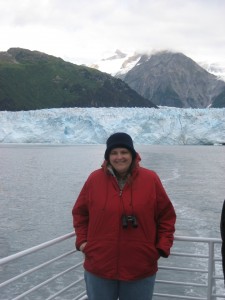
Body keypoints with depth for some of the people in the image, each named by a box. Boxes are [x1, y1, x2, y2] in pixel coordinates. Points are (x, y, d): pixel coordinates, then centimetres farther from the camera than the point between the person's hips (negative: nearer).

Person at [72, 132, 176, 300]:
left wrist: (163, 247, -3)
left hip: (141, 270, 0)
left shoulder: (151, 179, -4)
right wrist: (82, 241, 0)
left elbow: (166, 216, 3)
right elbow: (80, 213, 9)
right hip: (99, 268, 1)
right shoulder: (95, 179, -2)